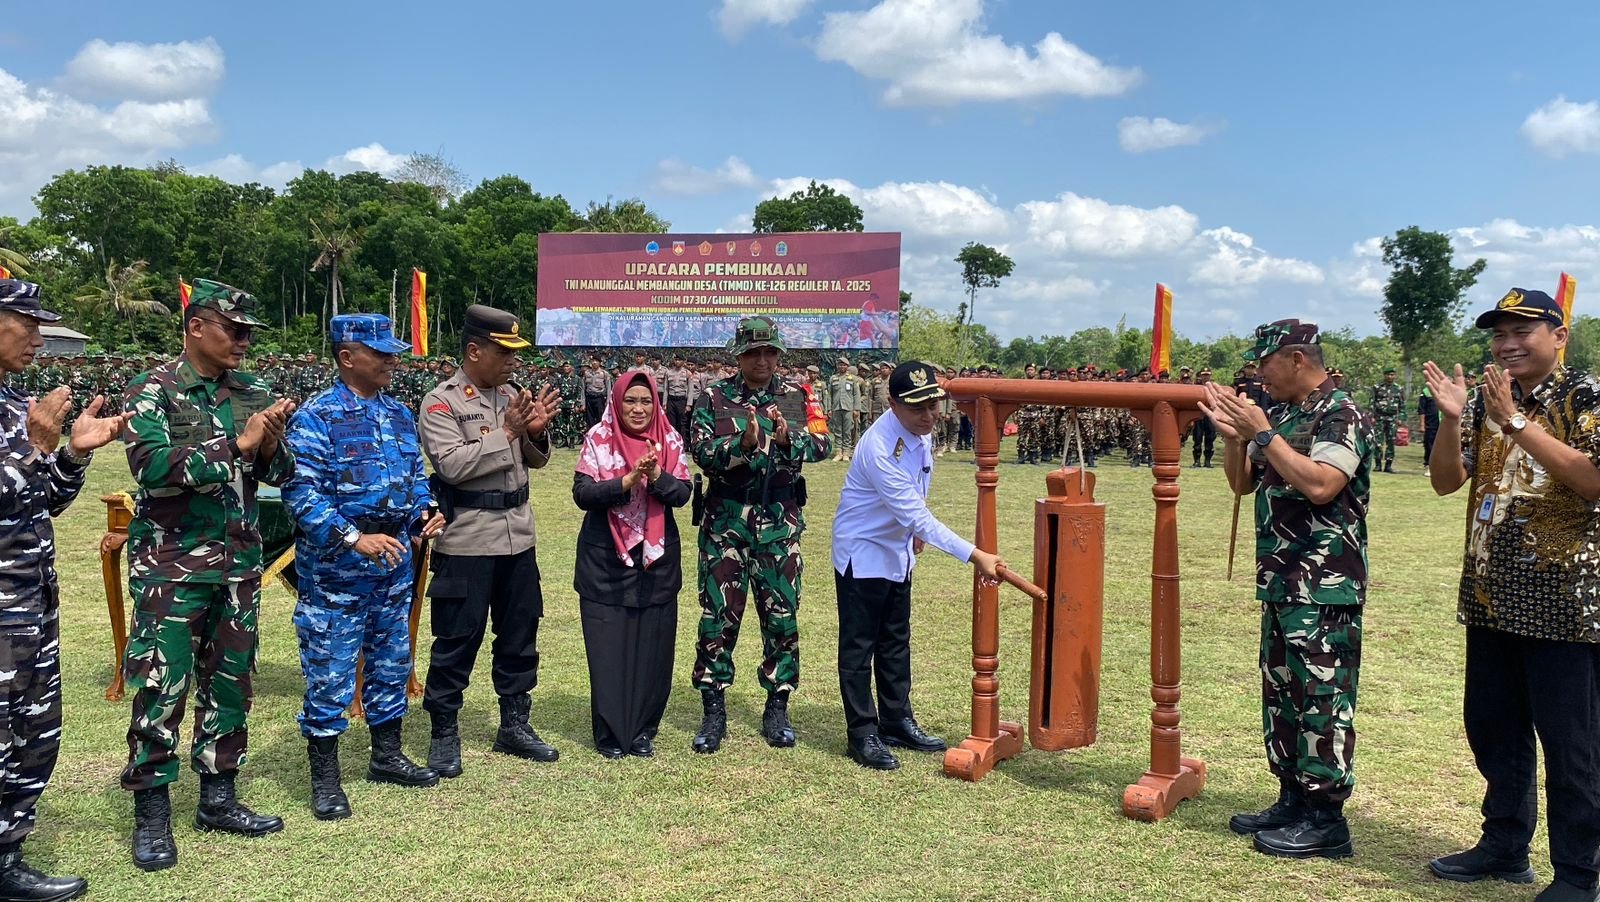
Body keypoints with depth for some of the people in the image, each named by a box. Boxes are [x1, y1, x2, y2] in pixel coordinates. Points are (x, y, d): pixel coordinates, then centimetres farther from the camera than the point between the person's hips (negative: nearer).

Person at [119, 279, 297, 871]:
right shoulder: (153, 391, -7)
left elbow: (280, 475, 9)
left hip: (240, 564, 5)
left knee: (229, 682, 12)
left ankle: (218, 798, 25)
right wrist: (237, 445, -21)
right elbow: (151, 468, -20)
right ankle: (151, 817, 10)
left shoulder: (253, 393, 7)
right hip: (172, 566, -5)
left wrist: (271, 445, -13)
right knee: (161, 688, -1)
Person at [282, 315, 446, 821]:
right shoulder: (316, 418, -12)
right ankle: (324, 780, 12)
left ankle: (386, 756, 32)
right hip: (335, 570, -7)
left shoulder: (400, 416, 9)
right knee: (330, 674, 0)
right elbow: (301, 494, -19)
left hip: (393, 562, 7)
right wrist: (354, 538, -28)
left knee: (392, 662, 16)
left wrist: (423, 515, -2)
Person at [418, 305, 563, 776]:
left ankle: (514, 724, 27)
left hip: (517, 536, 7)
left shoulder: (511, 395, 9)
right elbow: (452, 464, -21)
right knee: (457, 639, 1)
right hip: (466, 539, -7)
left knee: (520, 631, 14)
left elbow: (535, 460, 15)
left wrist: (536, 432, -6)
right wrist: (507, 431, -20)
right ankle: (444, 734, 15)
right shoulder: (441, 402, -9)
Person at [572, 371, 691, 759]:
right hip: (605, 557, -2)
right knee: (607, 648, 1)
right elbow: (582, 494, -11)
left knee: (652, 646, 5)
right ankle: (610, 733, 15)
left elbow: (682, 493, -5)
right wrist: (626, 481, -24)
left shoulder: (670, 441, 2)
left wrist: (657, 476, -23)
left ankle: (643, 730, 20)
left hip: (656, 556, 2)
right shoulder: (598, 439, -4)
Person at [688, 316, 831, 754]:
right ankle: (714, 712, 13)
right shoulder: (714, 399, 2)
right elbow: (701, 452, -9)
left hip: (780, 524, 1)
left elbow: (821, 444, -8)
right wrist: (743, 442, -26)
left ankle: (777, 709, 20)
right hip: (725, 521, -1)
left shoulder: (795, 397, 5)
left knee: (782, 616, 6)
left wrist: (788, 438, -29)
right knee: (718, 616, 2)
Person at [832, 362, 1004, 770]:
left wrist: (916, 528, 14)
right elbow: (917, 516, -36)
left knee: (896, 643, 17)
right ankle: (862, 735, 10)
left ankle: (897, 722, 29)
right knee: (859, 647, 1)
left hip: (899, 551, 8)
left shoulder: (922, 431, -8)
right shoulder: (879, 448, -33)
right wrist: (975, 556, -38)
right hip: (862, 552, -8)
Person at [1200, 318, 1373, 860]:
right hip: (1282, 582, 9)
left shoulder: (1341, 416, -11)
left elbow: (1321, 485, -26)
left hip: (1325, 589, -9)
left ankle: (1326, 818, 3)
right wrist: (1232, 434, 2)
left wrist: (1262, 433, -20)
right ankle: (1293, 801, 24)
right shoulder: (1282, 416, 14)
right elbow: (1243, 483, 20)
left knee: (1321, 696, -5)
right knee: (1281, 693, 14)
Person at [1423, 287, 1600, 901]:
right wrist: (1451, 418, -10)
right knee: (1491, 727, 15)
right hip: (1492, 596, 7)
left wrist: (1516, 421, -24)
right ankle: (1504, 846, 29)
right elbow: (1446, 482, 5)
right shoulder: (1486, 402, 10)